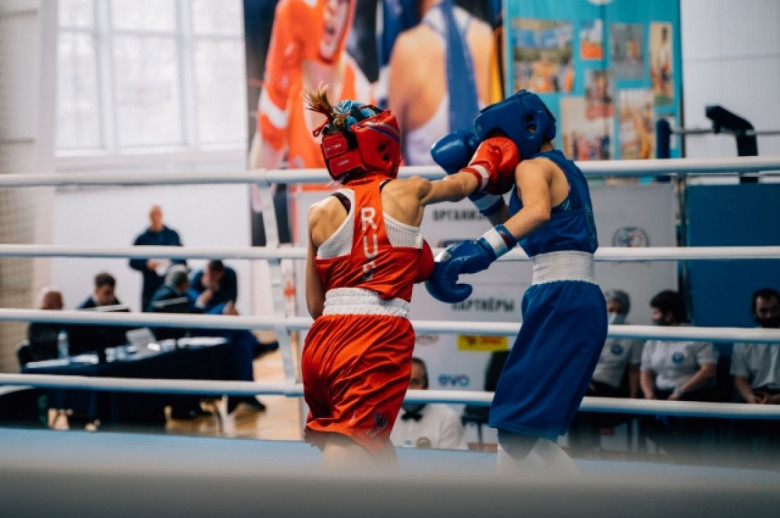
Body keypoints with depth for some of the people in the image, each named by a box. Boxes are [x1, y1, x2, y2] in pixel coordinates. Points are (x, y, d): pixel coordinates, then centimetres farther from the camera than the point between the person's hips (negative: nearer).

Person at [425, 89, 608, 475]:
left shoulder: (533, 166, -5)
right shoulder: (564, 170, 23)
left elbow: (538, 211, -29)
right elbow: (509, 222, 33)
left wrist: (483, 249, -39)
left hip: (560, 299, -9)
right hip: (583, 301, 9)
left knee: (517, 425, -9)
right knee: (532, 431, 13)